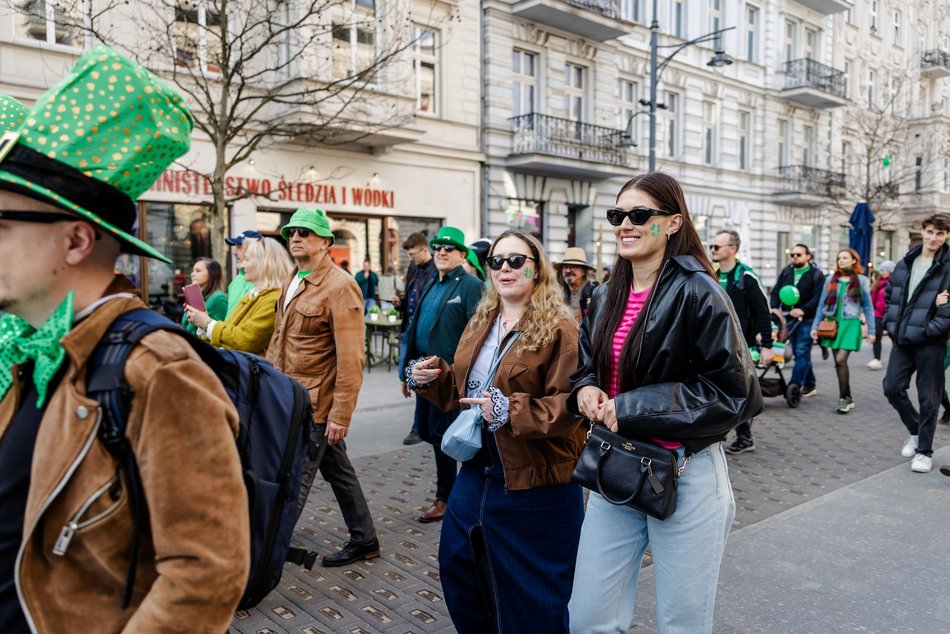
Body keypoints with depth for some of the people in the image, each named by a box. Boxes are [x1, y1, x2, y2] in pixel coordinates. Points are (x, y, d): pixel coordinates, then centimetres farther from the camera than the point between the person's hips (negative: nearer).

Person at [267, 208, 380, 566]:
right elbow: (279, 338, 19)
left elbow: (351, 359, -21)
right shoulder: (292, 283, 12)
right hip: (292, 399, 9)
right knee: (338, 472, 18)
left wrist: (341, 414, -22)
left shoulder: (340, 287, -17)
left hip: (316, 405, -9)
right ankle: (364, 541, 32)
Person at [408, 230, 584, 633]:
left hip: (534, 481, -8)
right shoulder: (480, 324, 8)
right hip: (478, 470, 8)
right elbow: (461, 389, 18)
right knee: (458, 563, 22)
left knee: (531, 594, 9)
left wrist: (510, 410, -31)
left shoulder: (559, 329, -15)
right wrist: (432, 378, -1)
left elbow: (569, 406, -22)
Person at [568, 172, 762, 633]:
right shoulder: (606, 298, 7)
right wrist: (585, 390, -6)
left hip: (685, 476, -5)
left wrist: (630, 409, -19)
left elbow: (735, 391, -16)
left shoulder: (697, 293, -13)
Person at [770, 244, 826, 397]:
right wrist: (774, 308, -12)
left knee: (802, 353, -8)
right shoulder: (785, 272, 10)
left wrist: (803, 310, -28)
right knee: (800, 354, 12)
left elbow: (818, 298, -14)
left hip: (807, 320, -5)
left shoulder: (816, 274, -3)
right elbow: (775, 292, 6)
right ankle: (810, 386, 24)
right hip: (789, 319, 5)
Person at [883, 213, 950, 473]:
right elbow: (890, 295, 18)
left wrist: (926, 332, -16)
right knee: (892, 387, 7)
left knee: (928, 397, 3)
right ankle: (916, 431, 31)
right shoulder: (904, 264, 10)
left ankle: (924, 451, 15)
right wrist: (891, 325, 6)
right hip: (902, 340, 5)